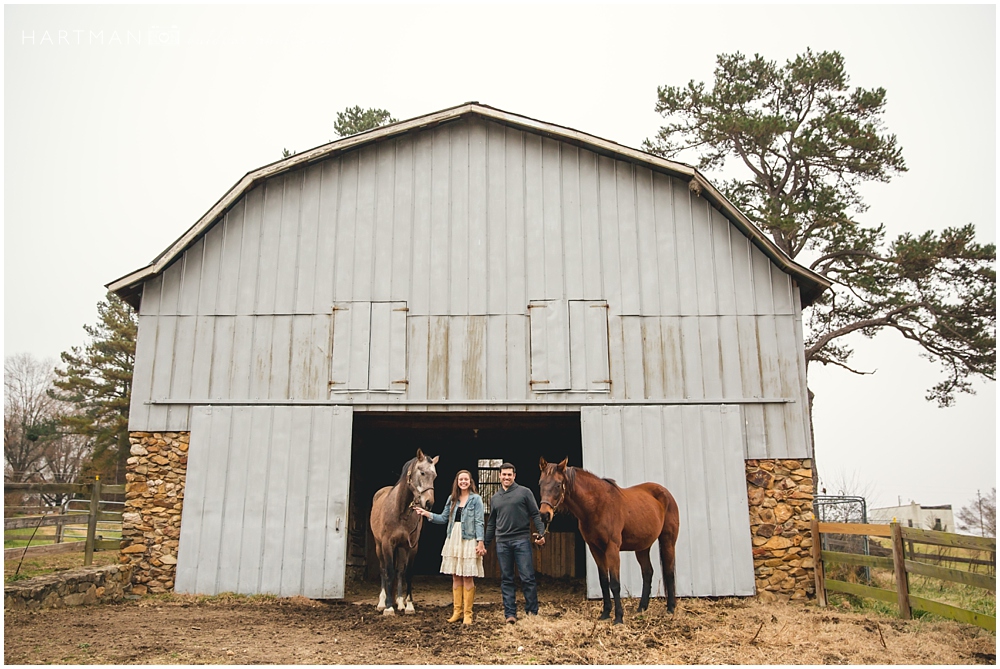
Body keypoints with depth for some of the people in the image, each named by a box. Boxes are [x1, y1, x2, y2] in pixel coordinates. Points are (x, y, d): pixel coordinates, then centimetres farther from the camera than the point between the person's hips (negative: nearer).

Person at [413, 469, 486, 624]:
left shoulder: (476, 499, -2)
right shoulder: (452, 499, 11)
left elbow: (479, 522, -6)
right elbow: (443, 518, 13)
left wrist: (480, 542, -13)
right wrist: (427, 514, 2)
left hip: (468, 541, -5)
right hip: (453, 540, 5)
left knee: (467, 577, -2)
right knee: (455, 577, 9)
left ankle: (467, 613, 6)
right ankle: (457, 611, 18)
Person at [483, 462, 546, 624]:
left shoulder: (524, 492, 3)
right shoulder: (494, 498, 15)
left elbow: (535, 514, 0)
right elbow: (491, 524, 20)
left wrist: (541, 533, -13)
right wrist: (485, 544, 17)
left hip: (522, 540, -4)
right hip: (502, 543, 4)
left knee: (528, 578, -3)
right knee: (506, 580, 5)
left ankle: (532, 612, 7)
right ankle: (510, 614, 10)